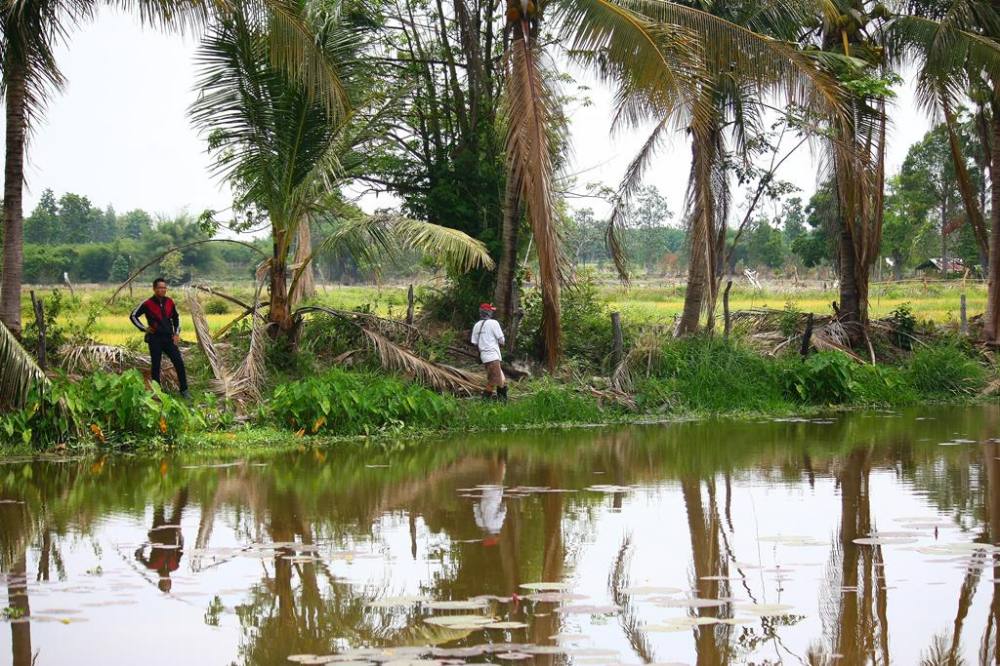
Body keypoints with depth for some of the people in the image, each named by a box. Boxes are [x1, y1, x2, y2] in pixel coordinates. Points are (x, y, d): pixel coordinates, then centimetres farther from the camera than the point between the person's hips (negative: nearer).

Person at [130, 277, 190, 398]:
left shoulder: (169, 302, 4)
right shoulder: (147, 304, -8)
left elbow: (176, 317, 19)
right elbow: (133, 316, 2)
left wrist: (177, 333, 10)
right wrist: (144, 328, -5)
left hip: (169, 338, 3)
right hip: (155, 339, -3)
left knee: (179, 362, -4)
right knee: (156, 366, 3)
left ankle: (184, 390, 3)